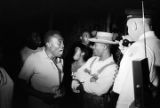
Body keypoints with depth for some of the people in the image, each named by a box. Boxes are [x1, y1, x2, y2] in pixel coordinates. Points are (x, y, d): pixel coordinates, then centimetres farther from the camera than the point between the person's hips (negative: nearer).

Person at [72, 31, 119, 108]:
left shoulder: (112, 67, -19)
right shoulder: (92, 59, 1)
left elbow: (99, 90, -25)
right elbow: (78, 74, -3)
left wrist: (80, 86, -14)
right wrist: (90, 79, -19)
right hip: (83, 97, 5)